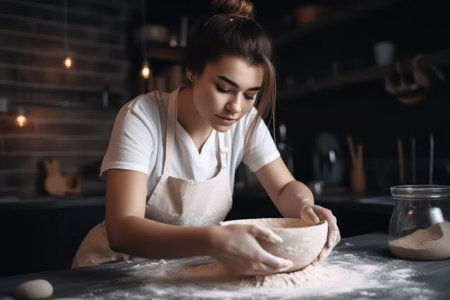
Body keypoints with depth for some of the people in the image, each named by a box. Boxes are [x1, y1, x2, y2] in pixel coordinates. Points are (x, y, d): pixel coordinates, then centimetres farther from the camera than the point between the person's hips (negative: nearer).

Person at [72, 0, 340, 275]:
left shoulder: (246, 121, -10)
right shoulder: (142, 117, -23)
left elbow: (285, 188, -3)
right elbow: (122, 229, -32)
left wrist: (304, 205, -27)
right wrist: (214, 241, -48)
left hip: (190, 270, 4)